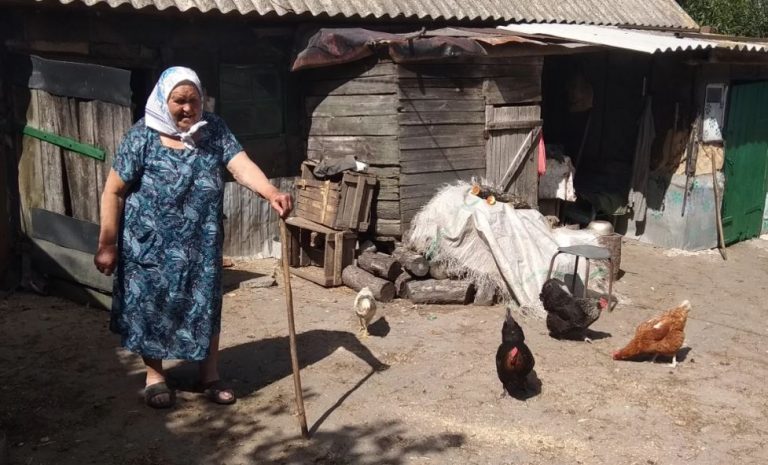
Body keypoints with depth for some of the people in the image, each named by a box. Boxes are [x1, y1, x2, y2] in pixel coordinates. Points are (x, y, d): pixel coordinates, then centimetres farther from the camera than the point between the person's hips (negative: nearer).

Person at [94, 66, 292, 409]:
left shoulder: (213, 130, -4)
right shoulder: (143, 136, -13)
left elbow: (242, 166, -18)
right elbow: (114, 191, -9)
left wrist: (271, 193, -37)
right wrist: (107, 245, -10)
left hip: (201, 243, 3)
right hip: (150, 243, -3)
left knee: (205, 305, 12)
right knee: (152, 307, 9)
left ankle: (210, 375, 29)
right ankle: (155, 376, 29)